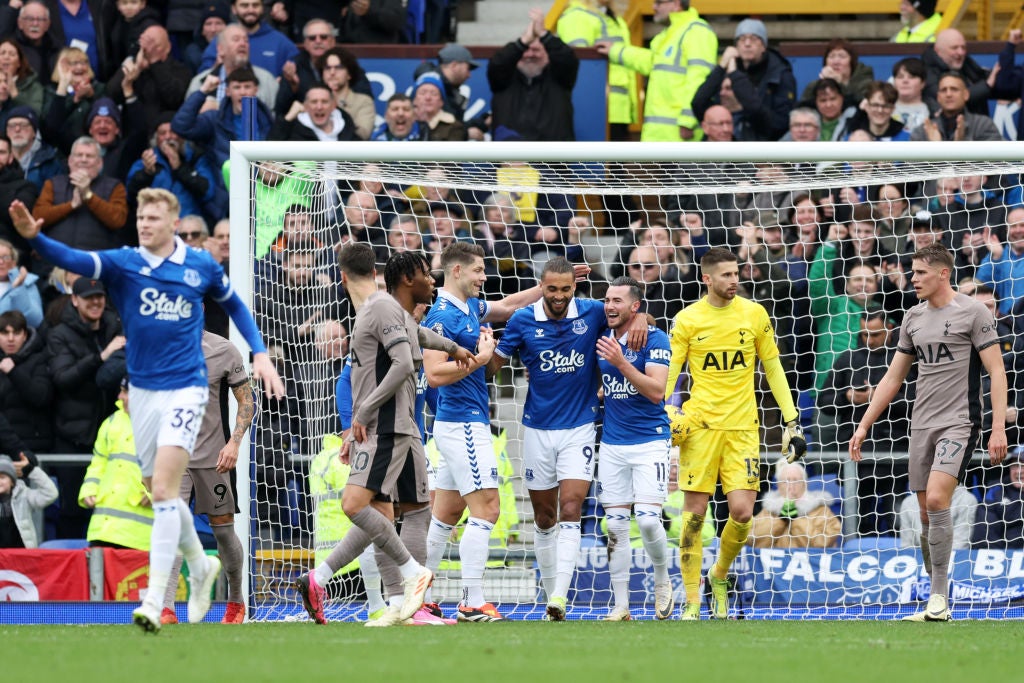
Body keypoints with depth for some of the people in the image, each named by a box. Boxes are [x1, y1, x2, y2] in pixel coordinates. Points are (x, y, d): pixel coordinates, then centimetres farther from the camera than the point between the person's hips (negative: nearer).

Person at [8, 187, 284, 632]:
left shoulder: (202, 266, -1)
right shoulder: (123, 263, -3)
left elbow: (233, 305, 18)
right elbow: (75, 260, -21)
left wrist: (260, 354, 8)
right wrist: (34, 237, -40)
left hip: (185, 390, -3)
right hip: (143, 391, 3)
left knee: (163, 489, -16)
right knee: (159, 493, 13)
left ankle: (154, 600, -19)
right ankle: (200, 566, 39)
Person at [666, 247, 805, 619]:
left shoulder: (754, 314, 5)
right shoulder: (687, 319, 0)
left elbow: (773, 368, 12)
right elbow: (668, 375, 3)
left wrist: (792, 421, 8)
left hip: (742, 427, 1)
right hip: (700, 423, -1)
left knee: (742, 512, -8)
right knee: (694, 512, -3)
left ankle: (720, 575, 19)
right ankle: (692, 600, 6)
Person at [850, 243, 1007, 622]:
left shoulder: (973, 312, -6)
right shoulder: (914, 318, 13)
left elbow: (997, 372, -8)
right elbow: (892, 378, 19)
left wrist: (998, 427, -16)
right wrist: (864, 425, 16)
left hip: (959, 423, -6)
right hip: (922, 426, 6)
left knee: (936, 498, -22)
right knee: (927, 515, 5)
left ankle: (939, 600, -18)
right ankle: (937, 603, 13)